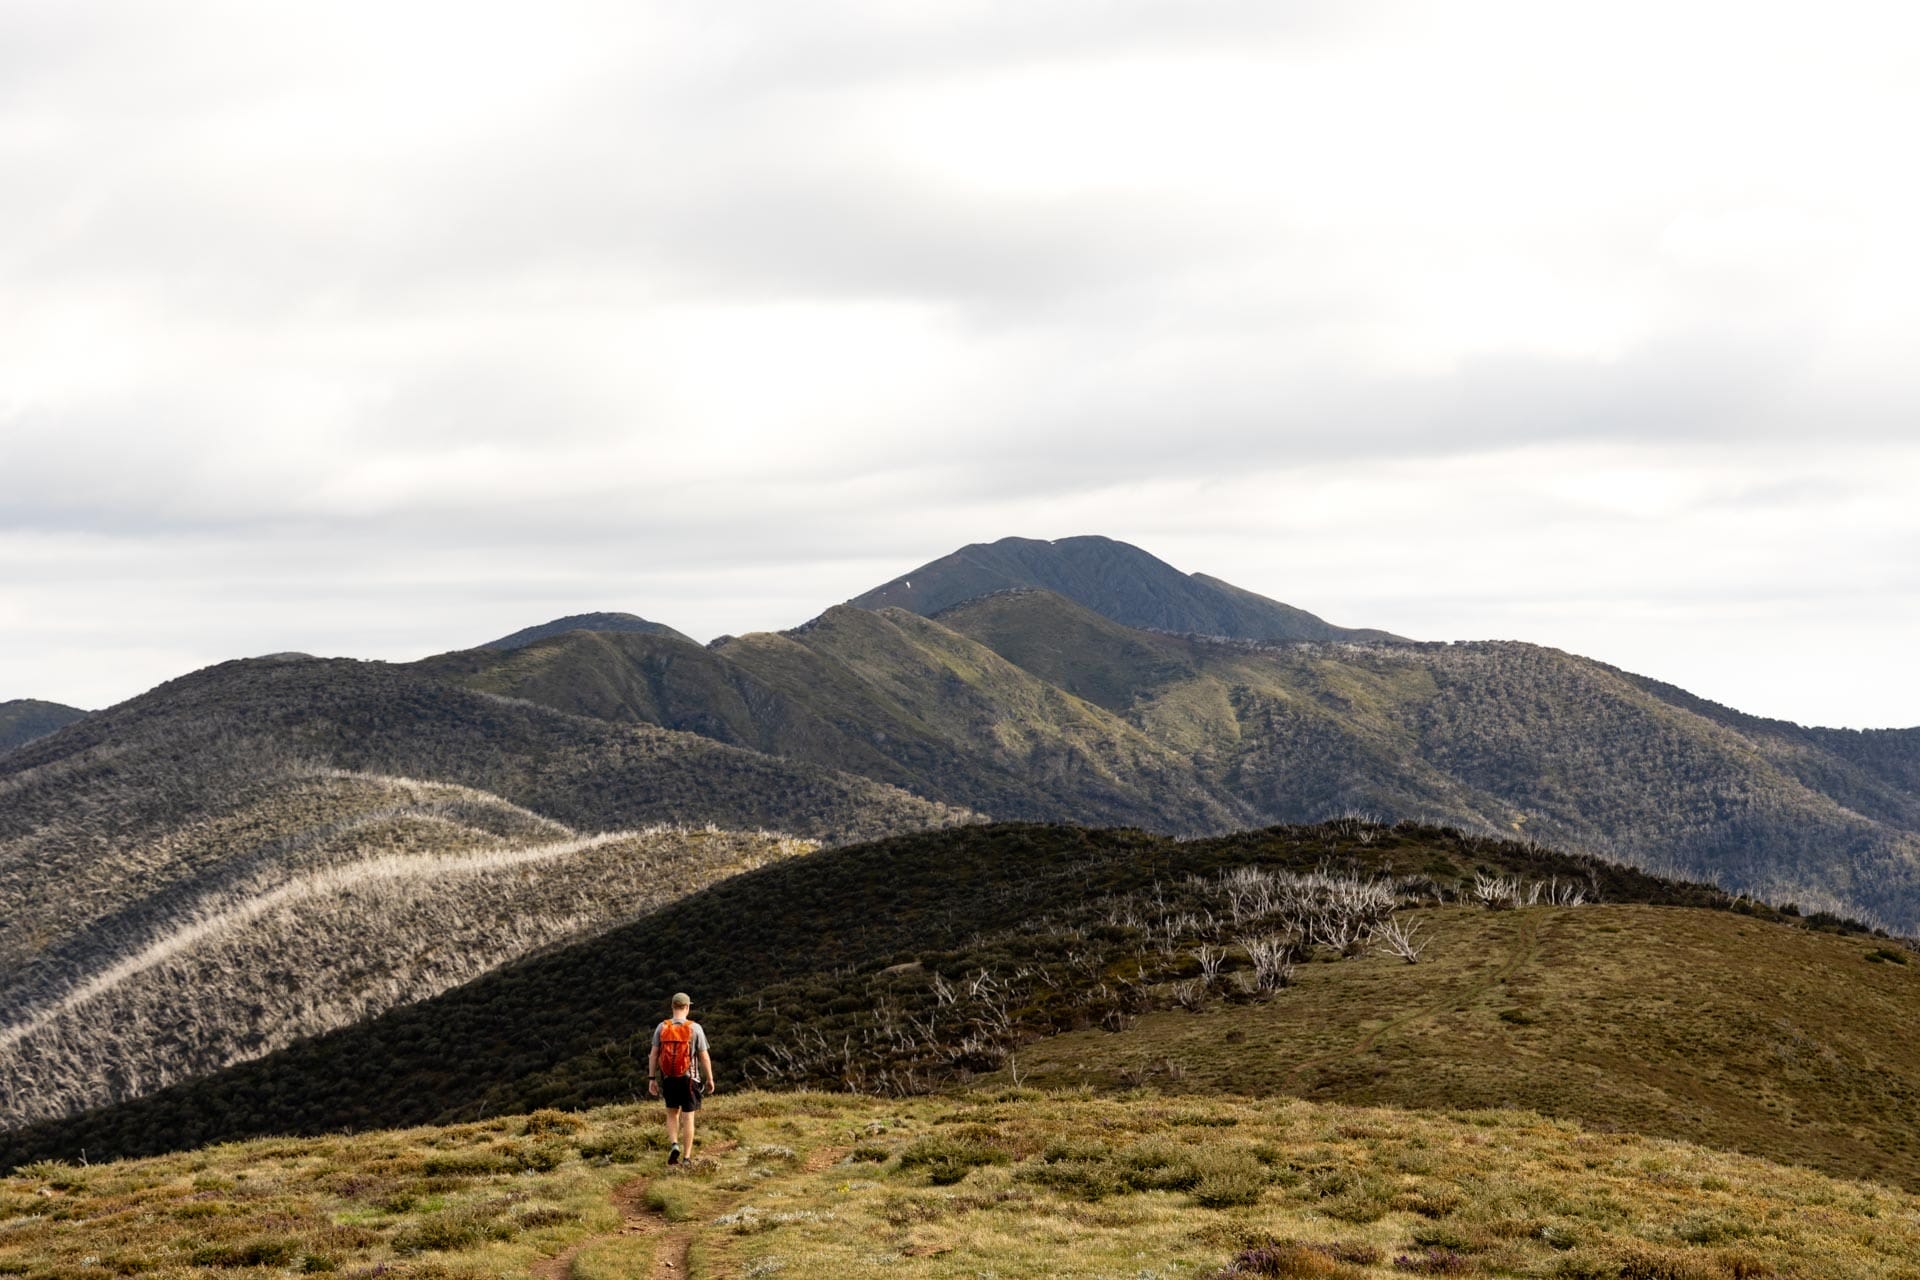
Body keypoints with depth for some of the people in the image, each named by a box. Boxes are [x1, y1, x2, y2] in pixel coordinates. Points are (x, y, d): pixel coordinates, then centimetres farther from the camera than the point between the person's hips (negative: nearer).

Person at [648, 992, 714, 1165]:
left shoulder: (661, 1027, -2)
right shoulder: (694, 1028, -8)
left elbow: (653, 1054, -2)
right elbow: (704, 1057, -6)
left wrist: (652, 1078, 3)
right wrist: (710, 1079, 4)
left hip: (668, 1078, 2)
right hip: (689, 1078, -2)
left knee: (672, 1114, 18)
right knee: (688, 1117, 5)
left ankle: (674, 1145, -4)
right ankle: (686, 1156, 4)